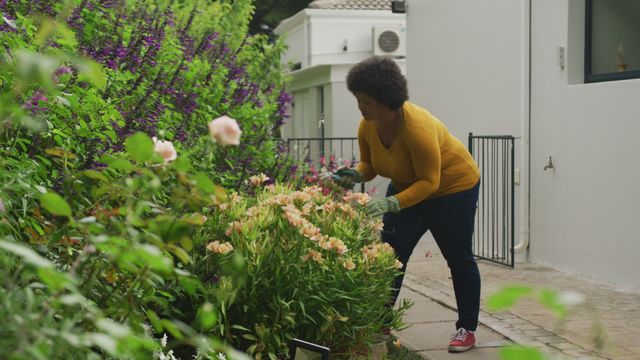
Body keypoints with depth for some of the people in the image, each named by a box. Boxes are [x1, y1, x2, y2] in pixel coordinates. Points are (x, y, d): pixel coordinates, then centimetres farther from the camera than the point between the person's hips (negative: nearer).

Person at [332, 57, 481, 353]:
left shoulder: (417, 127, -36)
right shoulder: (367, 126, -16)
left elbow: (429, 182, -34)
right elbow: (369, 164, -1)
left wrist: (391, 203, -43)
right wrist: (354, 175, -23)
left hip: (452, 187, -6)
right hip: (407, 186, 6)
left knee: (459, 259, 4)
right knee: (391, 253, -4)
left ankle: (466, 329, 17)